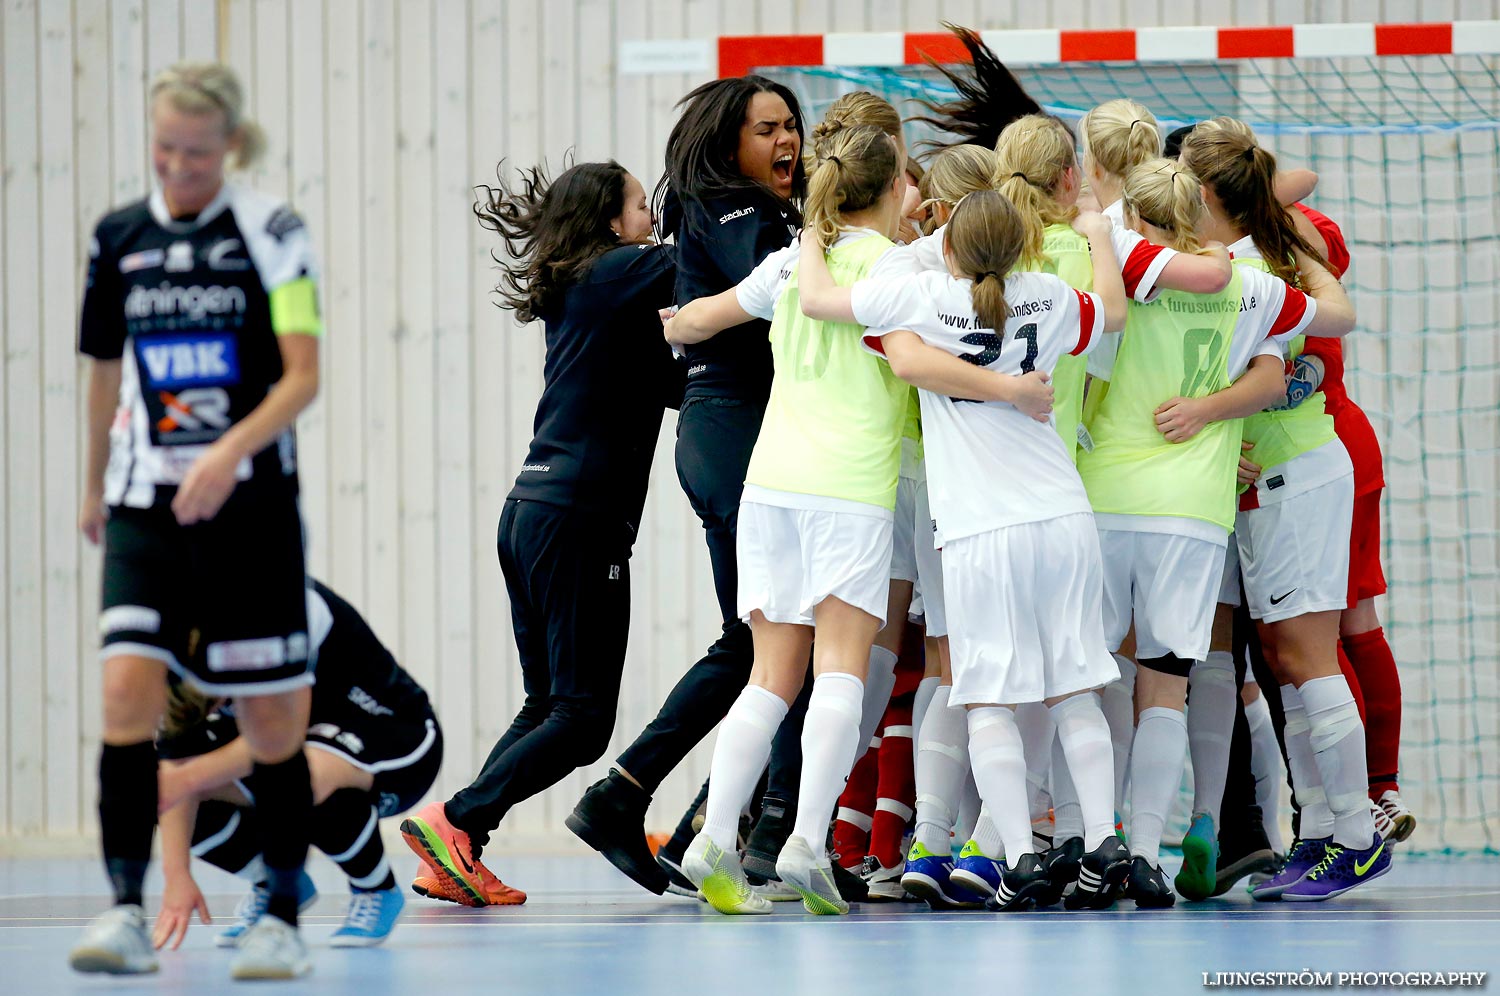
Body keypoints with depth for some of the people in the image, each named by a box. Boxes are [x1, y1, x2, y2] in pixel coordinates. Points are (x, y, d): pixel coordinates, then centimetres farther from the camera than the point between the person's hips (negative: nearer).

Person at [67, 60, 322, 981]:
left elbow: (304, 375, -11)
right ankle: (128, 914, -14)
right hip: (146, 506, 3)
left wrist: (228, 452, -25)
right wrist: (95, 488, 29)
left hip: (250, 501, -3)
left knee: (273, 717, 0)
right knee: (129, 688, -14)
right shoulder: (120, 239, 8)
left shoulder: (270, 232, -4)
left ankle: (282, 921, 11)